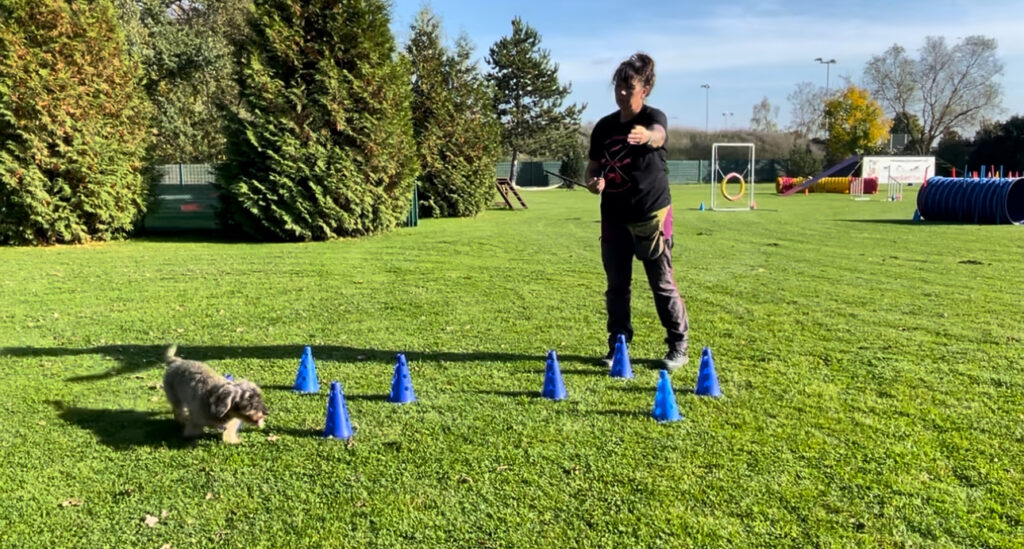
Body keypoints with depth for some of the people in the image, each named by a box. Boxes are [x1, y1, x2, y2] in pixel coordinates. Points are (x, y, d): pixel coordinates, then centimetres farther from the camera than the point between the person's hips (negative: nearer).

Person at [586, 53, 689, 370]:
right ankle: (617, 345, 20)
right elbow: (594, 166, 14)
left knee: (663, 284, 0)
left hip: (651, 215, -4)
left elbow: (659, 136, -34)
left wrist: (647, 136, -59)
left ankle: (679, 347, 13)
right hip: (614, 217, 5)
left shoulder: (654, 118, -9)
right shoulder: (604, 126, 6)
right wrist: (593, 182, -10)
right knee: (616, 285, 8)